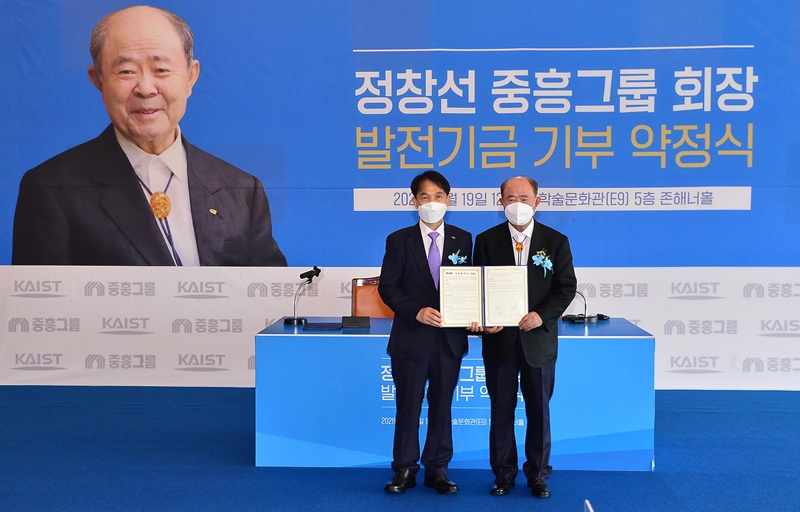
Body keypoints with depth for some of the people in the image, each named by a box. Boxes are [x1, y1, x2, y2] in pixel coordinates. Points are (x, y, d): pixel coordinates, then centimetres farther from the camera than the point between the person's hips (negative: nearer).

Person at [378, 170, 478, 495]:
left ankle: (437, 470, 22)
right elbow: (387, 287, -5)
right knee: (408, 406, 7)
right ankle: (404, 470, 20)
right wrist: (416, 311, -18)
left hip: (450, 337, 2)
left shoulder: (463, 239, 6)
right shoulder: (399, 240, -1)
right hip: (411, 337, -2)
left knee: (442, 406, 10)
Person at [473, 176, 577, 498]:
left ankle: (538, 474, 23)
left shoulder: (556, 241, 1)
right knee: (501, 409, 8)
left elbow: (567, 287, -1)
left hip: (539, 338, 0)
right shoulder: (486, 240, 2)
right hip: (499, 338, 0)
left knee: (539, 410, 9)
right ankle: (504, 473, 22)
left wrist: (542, 315, -16)